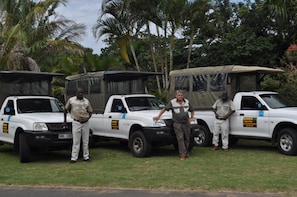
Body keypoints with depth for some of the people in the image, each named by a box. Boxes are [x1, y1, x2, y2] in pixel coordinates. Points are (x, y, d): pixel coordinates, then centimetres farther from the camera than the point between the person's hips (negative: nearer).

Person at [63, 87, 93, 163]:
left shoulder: (86, 101, 6)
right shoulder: (71, 100, 0)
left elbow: (90, 112, 11)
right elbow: (66, 110, 10)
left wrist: (88, 118, -9)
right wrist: (65, 120, 9)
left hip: (85, 123, 2)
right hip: (76, 123, -2)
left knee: (85, 141, 8)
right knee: (76, 141, -4)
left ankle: (86, 156, 17)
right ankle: (74, 158, -1)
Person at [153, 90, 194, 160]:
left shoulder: (187, 102, 8)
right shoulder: (172, 102, -3)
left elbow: (192, 110, 21)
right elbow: (164, 109, -1)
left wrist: (191, 118, 9)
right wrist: (158, 116, -7)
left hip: (186, 123, 4)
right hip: (177, 124, -4)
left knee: (187, 139, 8)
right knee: (180, 139, -10)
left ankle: (186, 152, 22)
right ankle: (182, 154, -9)